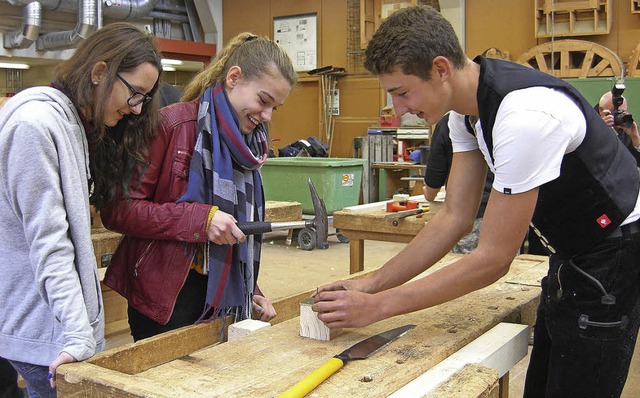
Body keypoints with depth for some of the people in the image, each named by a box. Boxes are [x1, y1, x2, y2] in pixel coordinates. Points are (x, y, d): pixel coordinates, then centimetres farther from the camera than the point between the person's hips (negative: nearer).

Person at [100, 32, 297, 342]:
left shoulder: (252, 144, 11)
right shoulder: (171, 125, -12)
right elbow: (117, 210, -16)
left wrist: (249, 290, 9)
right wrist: (200, 219, -22)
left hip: (221, 300, 7)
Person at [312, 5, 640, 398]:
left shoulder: (524, 116, -33)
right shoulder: (465, 106, -5)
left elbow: (492, 260, -29)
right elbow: (456, 216, -4)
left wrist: (377, 306, -25)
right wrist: (371, 284, -11)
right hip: (571, 256, 8)